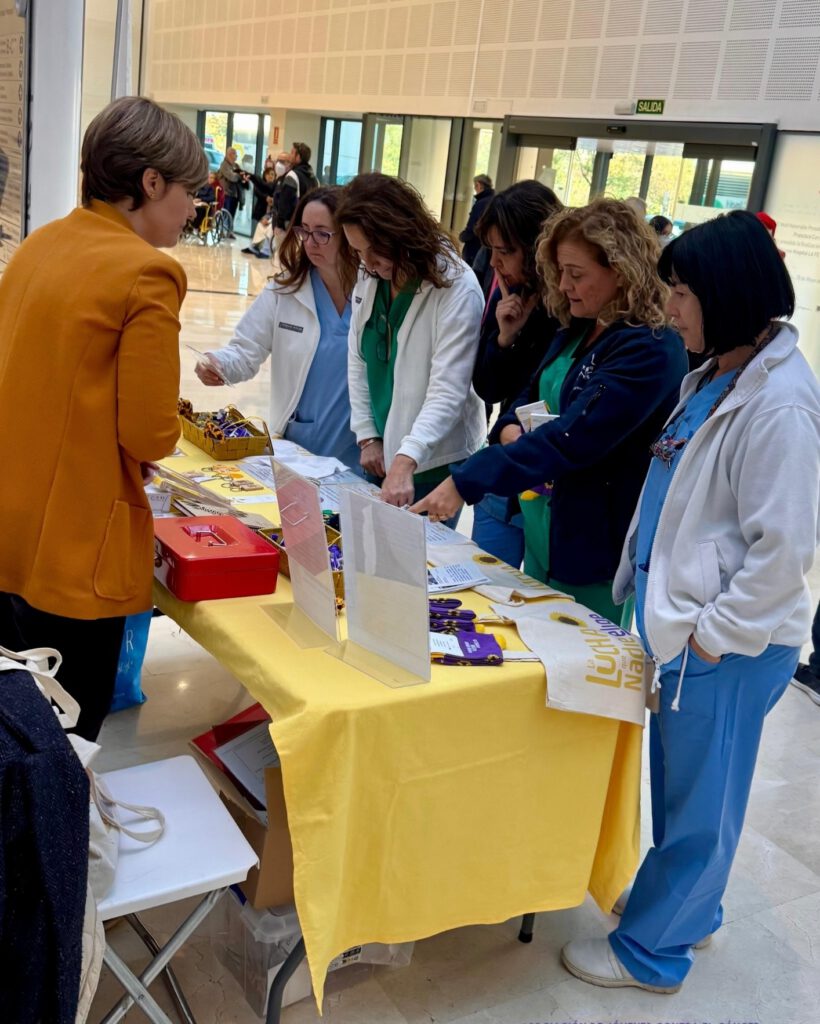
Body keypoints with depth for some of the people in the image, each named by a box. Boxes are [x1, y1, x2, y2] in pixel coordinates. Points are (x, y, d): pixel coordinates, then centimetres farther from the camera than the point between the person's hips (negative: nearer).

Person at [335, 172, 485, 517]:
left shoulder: (457, 289, -20)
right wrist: (367, 436, 1)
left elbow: (448, 391, -26)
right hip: (383, 452, 6)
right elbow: (358, 360, 7)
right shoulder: (369, 279, 1)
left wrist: (405, 460, -36)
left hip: (432, 463, -6)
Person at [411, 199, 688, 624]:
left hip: (596, 551, -8)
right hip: (540, 532, 8)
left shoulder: (649, 352, -22)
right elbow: (533, 394, 17)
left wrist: (464, 482, -30)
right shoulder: (577, 330, 5)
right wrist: (509, 428, -7)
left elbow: (571, 438, -28)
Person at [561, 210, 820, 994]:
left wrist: (716, 633, -16)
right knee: (680, 784, 23)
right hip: (682, 621, 9)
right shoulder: (714, 378, 8)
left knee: (698, 800, 10)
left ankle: (651, 948, 27)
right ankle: (686, 903, 44)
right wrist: (654, 594, 13)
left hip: (726, 646, -8)